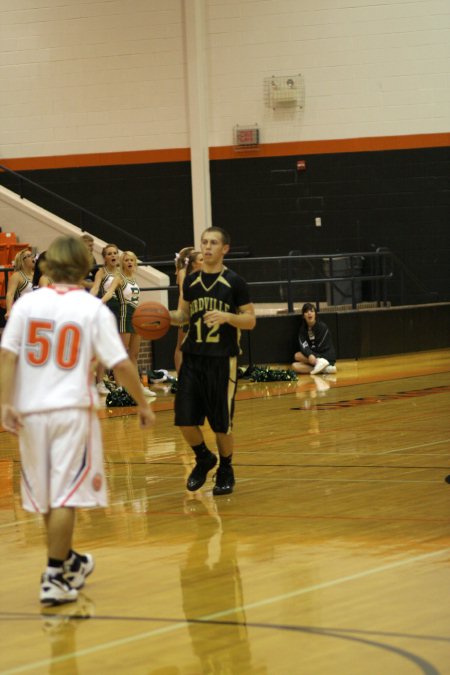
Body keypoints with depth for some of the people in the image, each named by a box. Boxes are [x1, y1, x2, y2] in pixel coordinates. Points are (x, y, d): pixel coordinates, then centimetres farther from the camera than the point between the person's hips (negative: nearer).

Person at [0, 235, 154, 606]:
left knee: (47, 497, 16)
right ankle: (54, 579, -6)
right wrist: (143, 404, 5)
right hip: (72, 409, -3)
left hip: (31, 410, 3)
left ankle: (69, 562, 35)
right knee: (65, 496, 0)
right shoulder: (94, 309, -3)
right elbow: (121, 364, -6)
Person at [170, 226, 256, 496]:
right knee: (185, 419, -2)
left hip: (223, 360, -4)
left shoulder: (234, 282, -5)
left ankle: (226, 471, 23)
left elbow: (251, 320, -3)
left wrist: (227, 316, -22)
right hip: (193, 357, 4)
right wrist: (167, 315, -2)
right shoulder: (191, 281, 7)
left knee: (222, 424, 1)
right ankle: (204, 458, 25)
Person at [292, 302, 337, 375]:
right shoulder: (303, 329, 3)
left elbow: (320, 348, -11)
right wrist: (310, 355, -32)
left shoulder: (323, 327, -11)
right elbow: (304, 347, -14)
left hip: (327, 357, -6)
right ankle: (324, 369, -29)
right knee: (295, 366, -21)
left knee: (297, 356, -21)